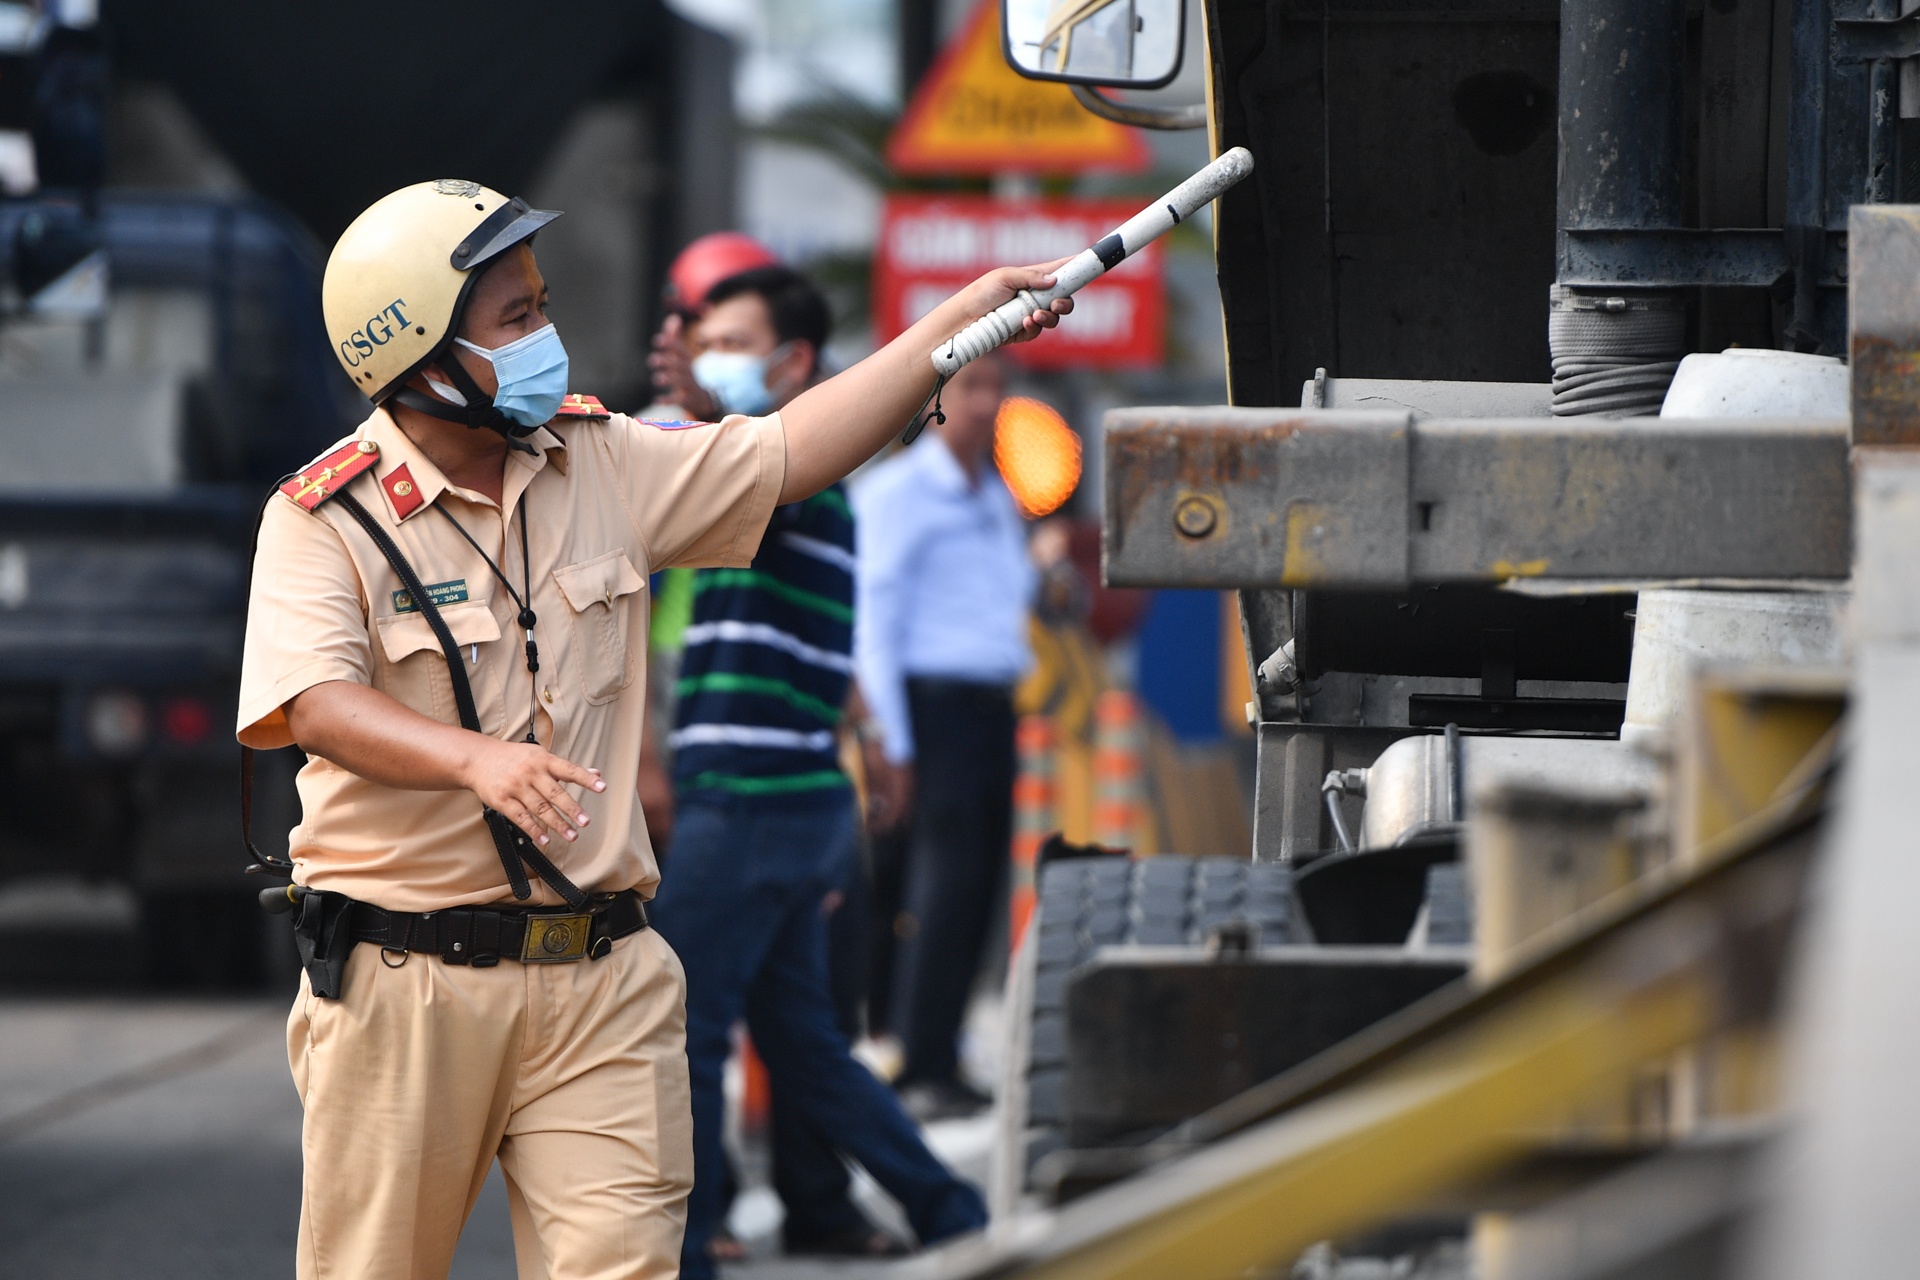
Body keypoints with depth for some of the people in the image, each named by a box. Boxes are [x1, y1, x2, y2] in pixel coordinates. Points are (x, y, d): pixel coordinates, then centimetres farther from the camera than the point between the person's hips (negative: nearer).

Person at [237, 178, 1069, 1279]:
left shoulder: (598, 465, 9)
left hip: (600, 978, 4)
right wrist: (475, 758, -39)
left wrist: (963, 319, 9)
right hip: (404, 979, -4)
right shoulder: (325, 520, -8)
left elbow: (787, 457, 14)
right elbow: (317, 704, -22)